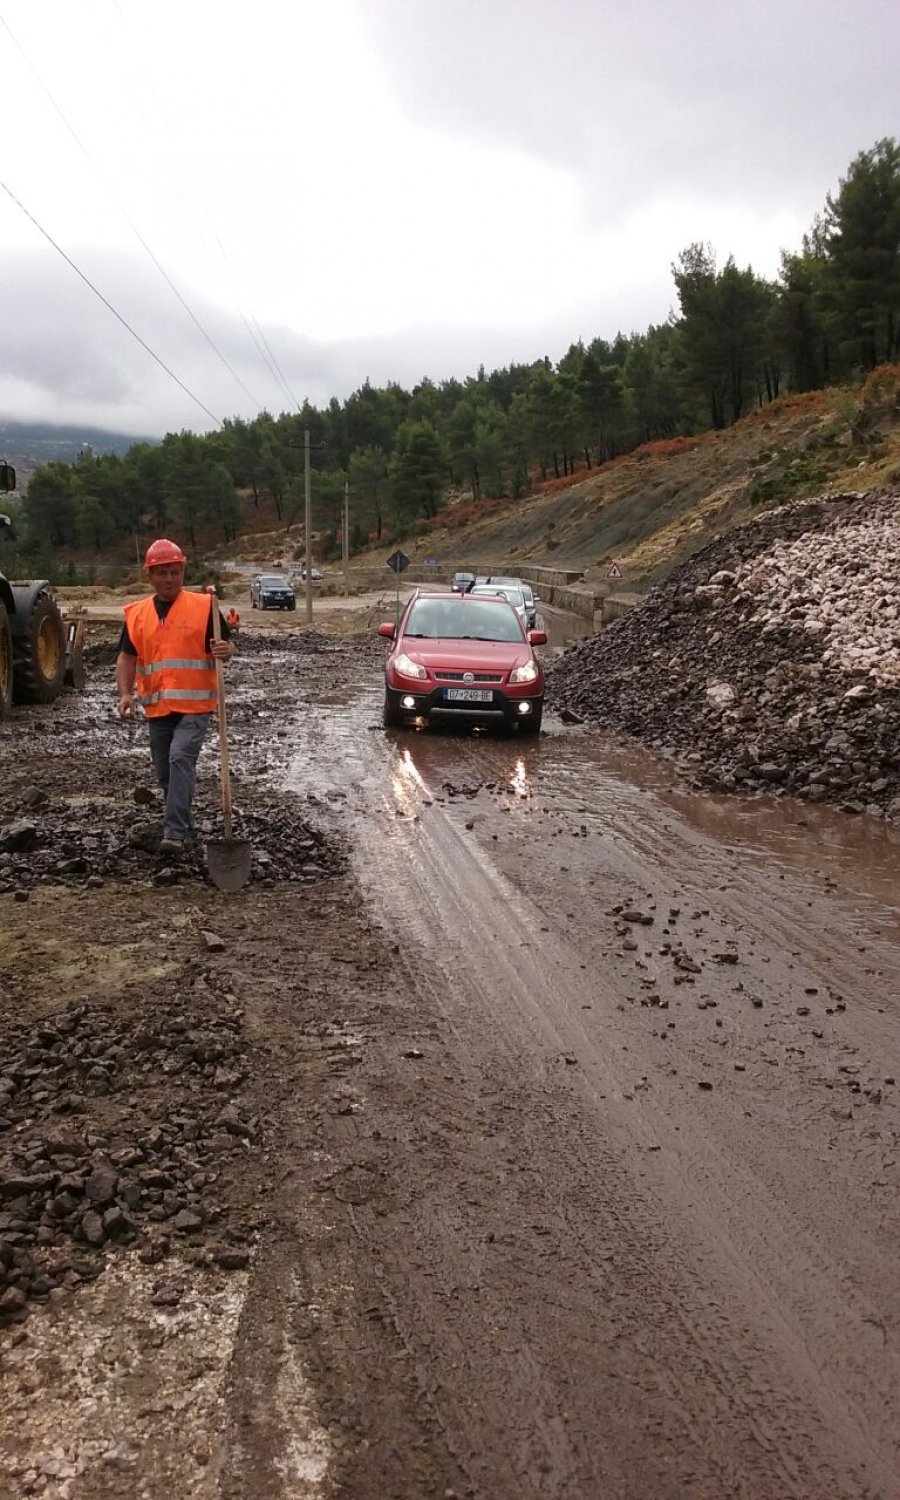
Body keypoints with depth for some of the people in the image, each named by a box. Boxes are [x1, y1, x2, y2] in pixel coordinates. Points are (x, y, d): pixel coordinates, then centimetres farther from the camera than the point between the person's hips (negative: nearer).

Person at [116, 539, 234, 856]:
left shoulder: (204, 606, -4)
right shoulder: (137, 613, 6)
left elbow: (225, 645, 0)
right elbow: (127, 658, 8)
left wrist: (226, 650, -24)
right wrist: (125, 694, -7)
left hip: (195, 705, -5)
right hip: (157, 708, 5)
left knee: (181, 758, -22)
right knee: (165, 771, 13)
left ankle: (175, 833, -22)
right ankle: (181, 823, 35)